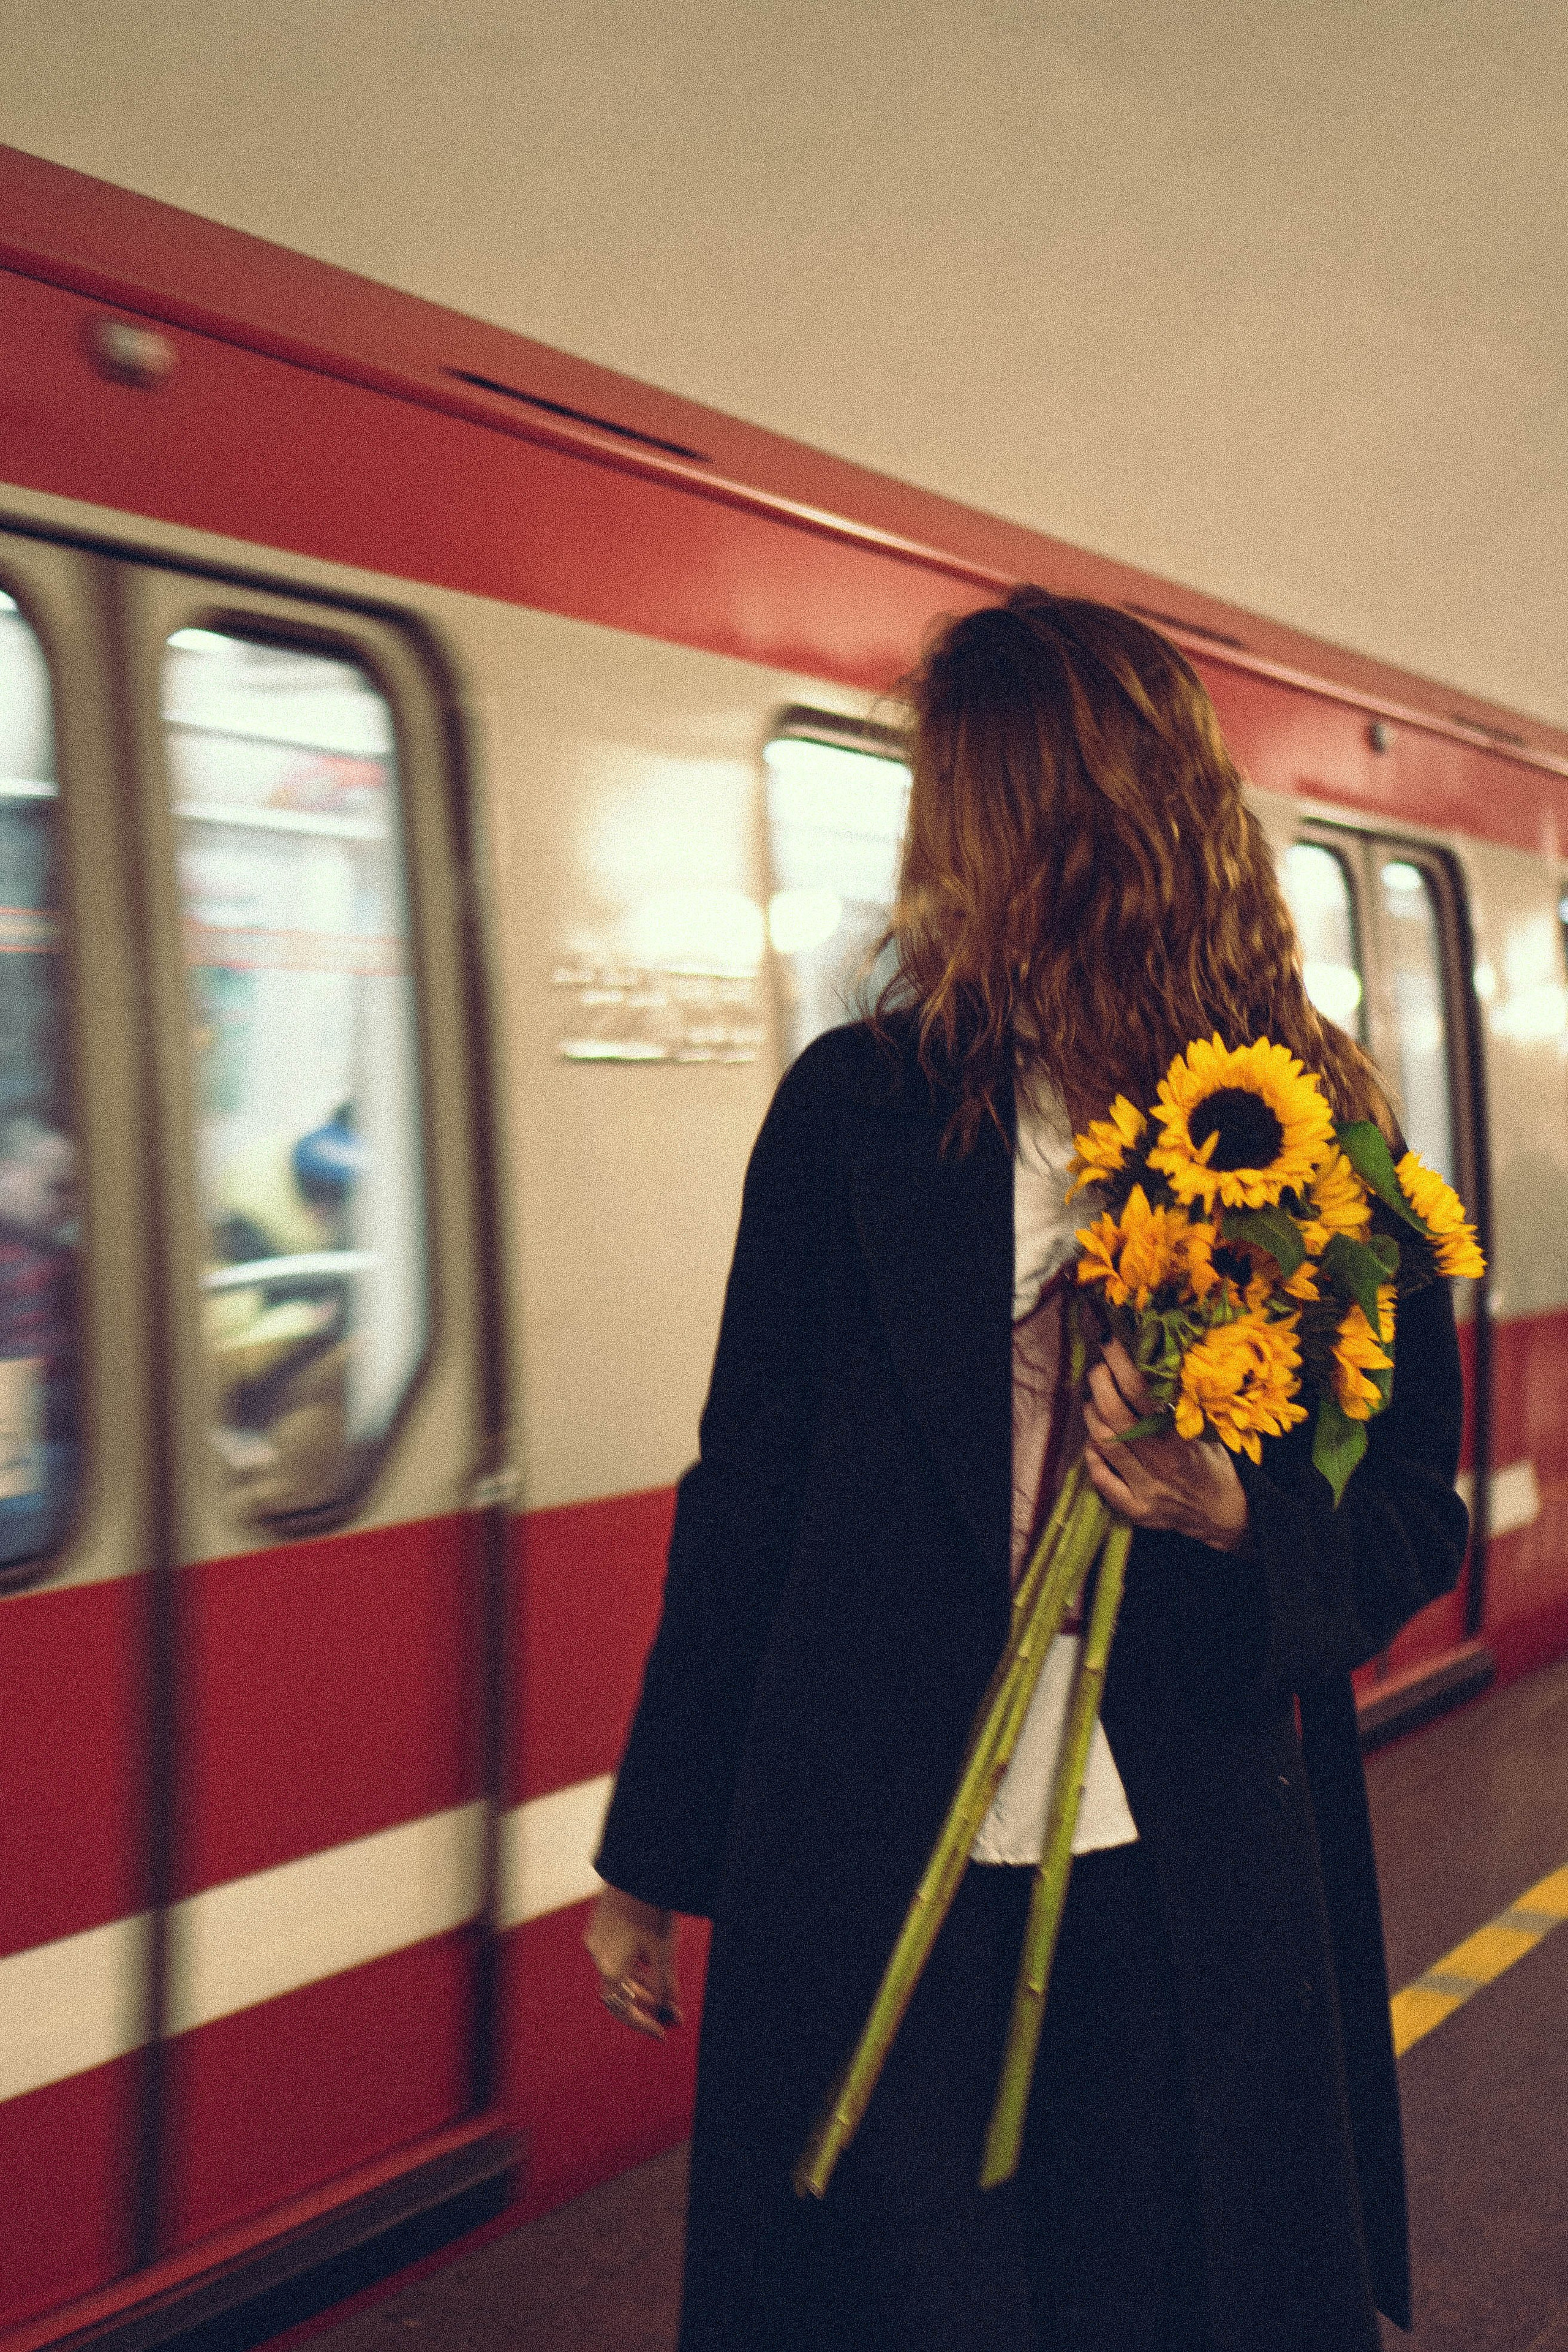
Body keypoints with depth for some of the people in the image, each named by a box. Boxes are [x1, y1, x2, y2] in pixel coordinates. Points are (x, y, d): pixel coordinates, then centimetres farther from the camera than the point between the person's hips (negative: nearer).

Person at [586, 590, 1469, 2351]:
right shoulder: (856, 1109, -2)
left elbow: (1414, 1522, 4)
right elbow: (748, 1491, 1)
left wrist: (1241, 1524, -18)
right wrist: (656, 1855, 5)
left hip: (1199, 1897, 0)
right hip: (873, 1877, 0)